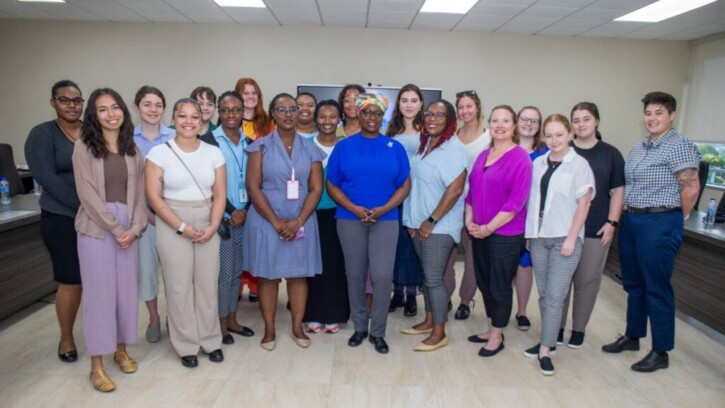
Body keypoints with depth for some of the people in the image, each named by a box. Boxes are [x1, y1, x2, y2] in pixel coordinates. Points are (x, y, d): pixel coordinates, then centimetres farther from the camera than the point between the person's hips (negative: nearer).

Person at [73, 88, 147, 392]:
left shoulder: (132, 149, 9)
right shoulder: (83, 148, -2)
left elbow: (139, 193, 7)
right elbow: (88, 195, -9)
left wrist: (135, 227, -6)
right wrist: (115, 229, -12)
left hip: (128, 227, 4)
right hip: (96, 227, -3)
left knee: (127, 289, 8)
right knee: (99, 292, -1)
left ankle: (121, 349, 27)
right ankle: (96, 365, 10)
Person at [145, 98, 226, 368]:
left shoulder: (214, 153, 3)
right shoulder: (159, 152, -4)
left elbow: (219, 194, 2)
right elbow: (154, 196, -8)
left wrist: (212, 227, -10)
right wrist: (182, 227, -13)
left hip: (207, 225, 2)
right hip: (172, 226, -2)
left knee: (208, 284, 6)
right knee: (179, 286, 3)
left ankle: (211, 341, 23)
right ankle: (186, 346, 19)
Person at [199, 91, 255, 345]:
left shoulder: (249, 143, 10)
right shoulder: (208, 140, -4)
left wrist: (245, 210, -6)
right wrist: (231, 211, -11)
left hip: (245, 216, 5)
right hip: (221, 217, -4)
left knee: (237, 270, 12)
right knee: (223, 271, 0)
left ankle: (232, 319, 26)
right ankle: (221, 323, 15)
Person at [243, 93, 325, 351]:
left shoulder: (310, 149, 6)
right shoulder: (260, 146, 0)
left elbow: (316, 188, 0)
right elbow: (253, 187, -7)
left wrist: (298, 220, -12)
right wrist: (276, 222, -13)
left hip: (301, 222, 2)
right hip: (266, 221, -1)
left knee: (298, 274, 8)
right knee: (267, 275, 5)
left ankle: (297, 327, 22)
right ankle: (269, 329, 19)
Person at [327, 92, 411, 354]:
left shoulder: (395, 147, 5)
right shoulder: (344, 146, 4)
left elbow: (404, 186, 3)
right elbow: (332, 185, 2)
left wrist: (382, 209, -11)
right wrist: (355, 209, -12)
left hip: (386, 220, 0)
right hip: (350, 220, 1)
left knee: (382, 276, -6)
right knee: (355, 275, 8)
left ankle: (378, 332, 12)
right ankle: (359, 327, 26)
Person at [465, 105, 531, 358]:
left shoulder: (520, 158, -12)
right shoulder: (483, 155, 10)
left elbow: (516, 201, -17)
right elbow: (471, 189, 14)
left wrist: (489, 227, -16)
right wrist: (469, 221, 2)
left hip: (505, 235, -7)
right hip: (479, 232, 7)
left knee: (500, 286, 6)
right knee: (484, 282, 16)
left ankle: (497, 337, 23)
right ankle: (491, 329, 33)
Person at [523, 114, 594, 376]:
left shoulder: (579, 165, -4)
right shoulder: (537, 164, 8)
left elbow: (583, 204, -6)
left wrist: (571, 238, -11)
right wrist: (529, 233, 8)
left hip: (564, 238, -4)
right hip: (538, 237, 5)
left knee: (555, 295, -5)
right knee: (544, 293, 11)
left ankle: (545, 350, 3)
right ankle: (548, 340, 25)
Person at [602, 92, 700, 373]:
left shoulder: (680, 147, -10)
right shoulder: (638, 148, 13)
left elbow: (691, 188, -13)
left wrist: (673, 218, -2)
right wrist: (628, 215, 9)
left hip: (659, 224, -8)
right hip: (630, 220, 8)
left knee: (657, 287, 1)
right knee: (633, 283, 16)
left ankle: (661, 352, 14)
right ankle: (632, 337, 32)